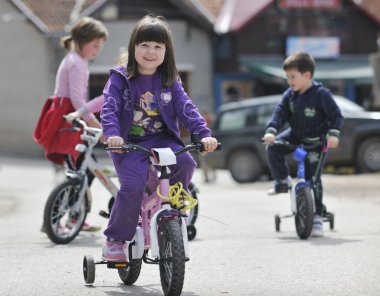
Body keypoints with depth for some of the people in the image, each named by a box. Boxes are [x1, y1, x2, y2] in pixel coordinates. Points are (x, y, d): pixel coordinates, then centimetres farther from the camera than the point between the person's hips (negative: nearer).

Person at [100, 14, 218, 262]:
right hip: (129, 143, -3)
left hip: (162, 140, 3)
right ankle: (115, 239, -8)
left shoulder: (170, 81, 8)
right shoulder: (120, 78, -1)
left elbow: (186, 109, 0)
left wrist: (205, 134, -15)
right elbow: (109, 109, -11)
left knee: (186, 163, -26)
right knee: (133, 186, -26)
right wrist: (112, 134, -30)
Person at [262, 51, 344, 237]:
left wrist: (333, 134, -32)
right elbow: (280, 113, -8)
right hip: (295, 135, 5)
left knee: (313, 178, -7)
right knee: (273, 149, -19)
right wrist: (271, 131, -25)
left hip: (315, 140, -5)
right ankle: (283, 180, 5)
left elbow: (336, 115, -17)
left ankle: (317, 217, 1)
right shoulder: (289, 95, -5)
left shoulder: (321, 94, -19)